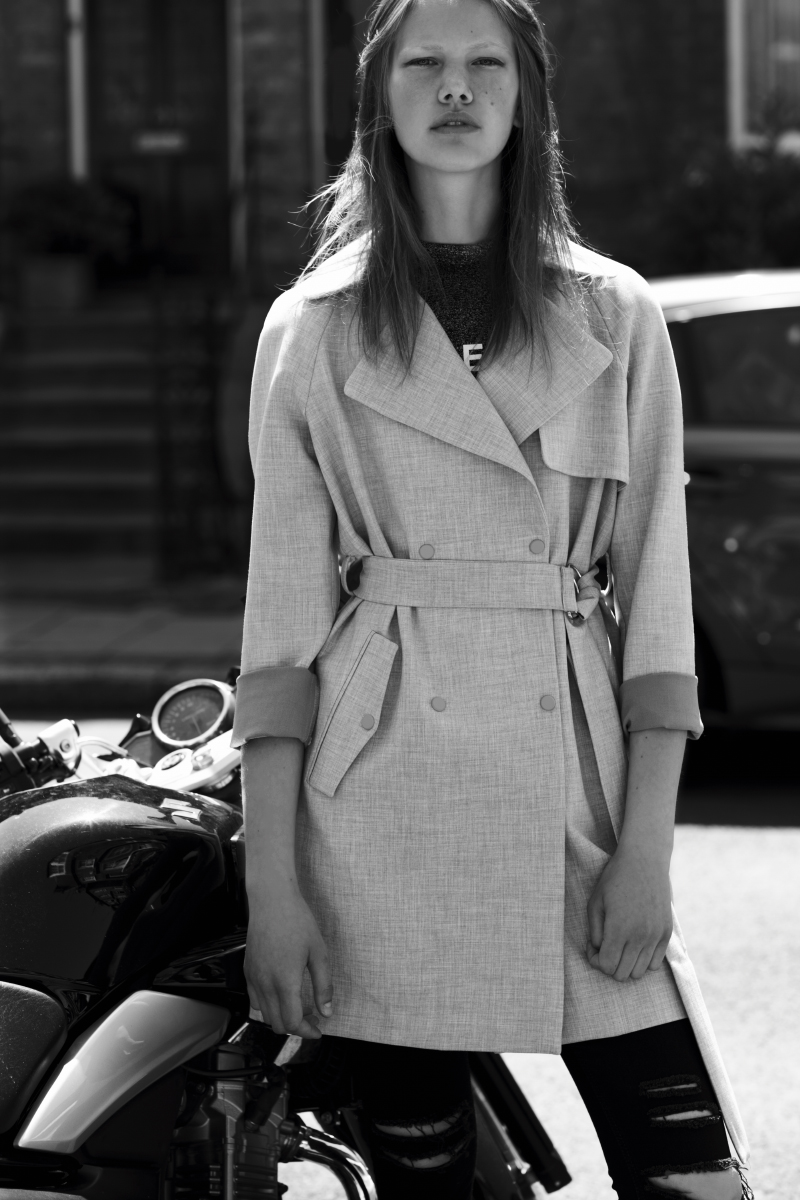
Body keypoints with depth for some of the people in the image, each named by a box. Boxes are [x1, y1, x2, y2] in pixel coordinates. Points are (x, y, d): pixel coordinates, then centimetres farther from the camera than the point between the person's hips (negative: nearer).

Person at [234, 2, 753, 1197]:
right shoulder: (313, 328, 7)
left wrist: (646, 845, -4)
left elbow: (654, 590, 6)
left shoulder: (615, 317, 9)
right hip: (384, 801, 0)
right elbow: (283, 604, 4)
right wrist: (271, 879, -3)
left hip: (572, 776, 1)